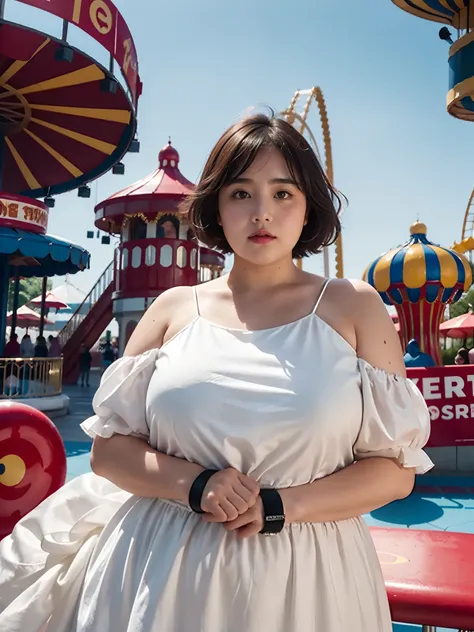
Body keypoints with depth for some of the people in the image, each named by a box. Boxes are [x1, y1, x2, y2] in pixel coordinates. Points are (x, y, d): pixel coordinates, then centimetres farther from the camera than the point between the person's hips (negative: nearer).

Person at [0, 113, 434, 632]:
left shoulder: (354, 307, -2)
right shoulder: (174, 309, 0)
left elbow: (397, 469, -4)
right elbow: (108, 447, 2)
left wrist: (280, 506, -15)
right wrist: (195, 484, -14)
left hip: (303, 580, 0)